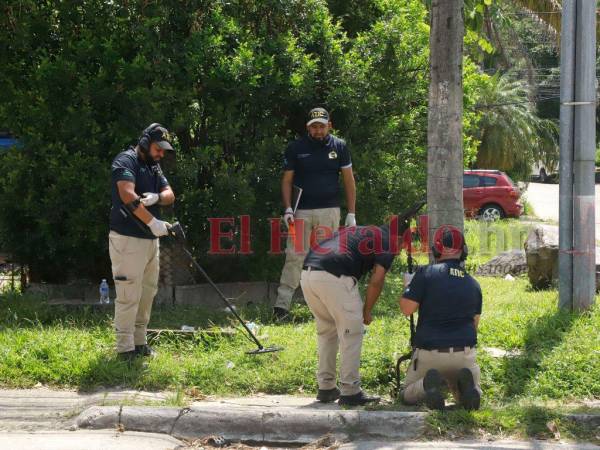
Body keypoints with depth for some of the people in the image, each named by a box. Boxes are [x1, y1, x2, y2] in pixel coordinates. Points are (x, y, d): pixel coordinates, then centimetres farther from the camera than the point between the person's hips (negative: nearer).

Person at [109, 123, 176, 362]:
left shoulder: (154, 167, 18)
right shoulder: (126, 161, -10)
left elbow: (170, 195, 8)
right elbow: (128, 195, -24)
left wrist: (156, 197, -16)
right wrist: (153, 222, -27)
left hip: (151, 239, 9)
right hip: (127, 240, -9)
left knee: (147, 293, 13)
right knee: (129, 296, -9)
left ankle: (139, 342, 22)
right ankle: (125, 348, -5)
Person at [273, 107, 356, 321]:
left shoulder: (339, 147, 4)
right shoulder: (296, 148, 2)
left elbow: (349, 180, 7)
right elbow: (287, 180, 7)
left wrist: (351, 214, 3)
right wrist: (288, 209, -6)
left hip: (330, 211, 1)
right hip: (302, 211, -1)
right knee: (294, 257, -7)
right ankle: (281, 304, -9)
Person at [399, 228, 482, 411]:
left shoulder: (426, 273, -6)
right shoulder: (473, 284, 7)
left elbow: (407, 309, -6)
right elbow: (474, 324, 15)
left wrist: (407, 287, 13)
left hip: (429, 353, -2)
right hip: (465, 353, 2)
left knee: (408, 396, 20)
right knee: (471, 397, 25)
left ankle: (429, 384, -16)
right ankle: (466, 382, -13)